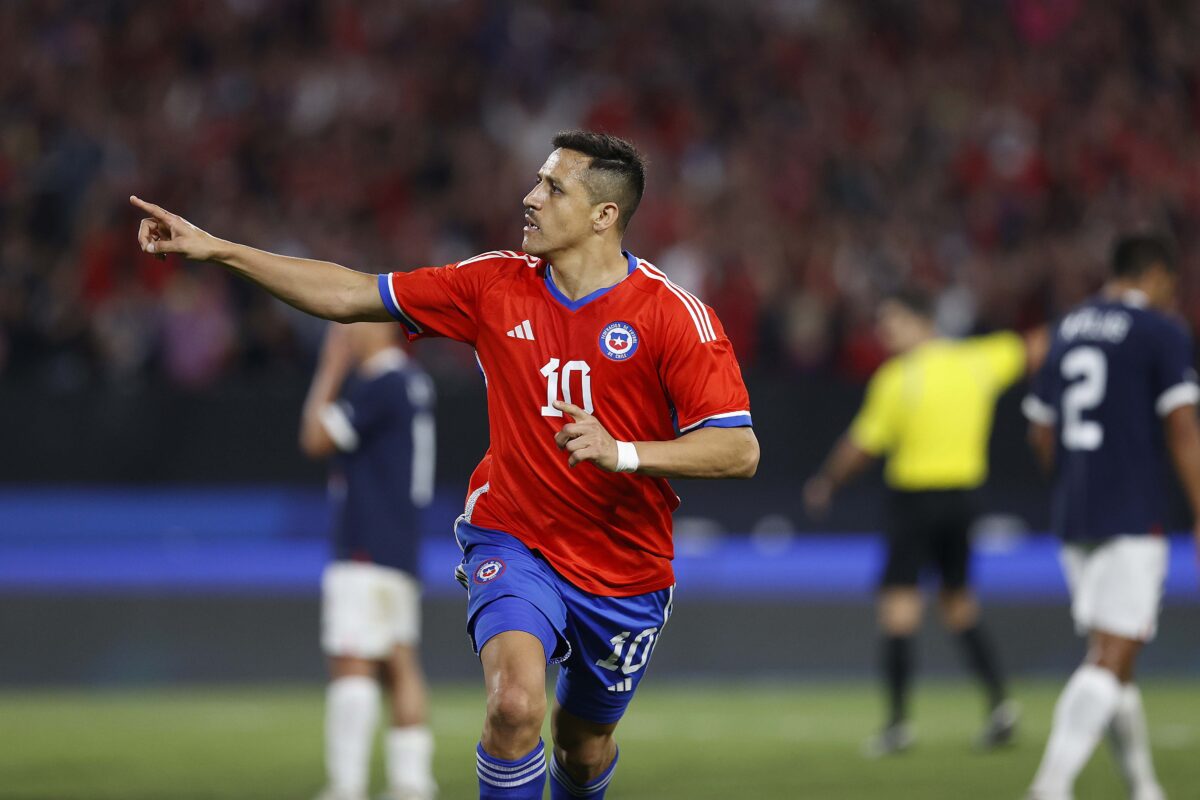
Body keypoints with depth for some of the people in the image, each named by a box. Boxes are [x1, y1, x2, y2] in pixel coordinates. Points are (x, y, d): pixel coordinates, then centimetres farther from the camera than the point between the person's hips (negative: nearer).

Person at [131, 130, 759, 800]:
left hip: (625, 574, 0)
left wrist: (623, 453, -33)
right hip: (515, 541, 0)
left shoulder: (675, 315, -14)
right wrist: (216, 249, -1)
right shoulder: (497, 285, -3)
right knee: (516, 702, -28)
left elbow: (740, 450, -19)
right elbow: (352, 296, 2)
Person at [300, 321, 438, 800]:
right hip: (397, 549, 11)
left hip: (367, 553, -11)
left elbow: (317, 438, -13)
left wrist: (329, 371, -5)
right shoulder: (412, 382, 16)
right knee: (397, 663, 11)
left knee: (352, 663, -12)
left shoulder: (382, 383, -15)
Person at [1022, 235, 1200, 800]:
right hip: (1134, 518, -7)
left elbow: (1041, 436, 18)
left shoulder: (1067, 330, 14)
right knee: (1111, 658, -10)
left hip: (1073, 519, 7)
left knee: (1114, 657, 14)